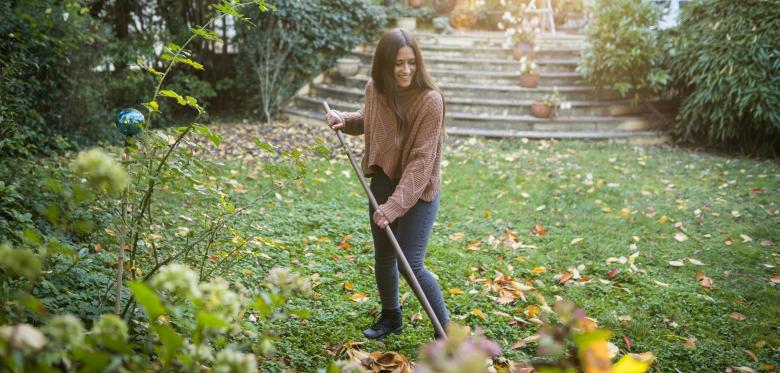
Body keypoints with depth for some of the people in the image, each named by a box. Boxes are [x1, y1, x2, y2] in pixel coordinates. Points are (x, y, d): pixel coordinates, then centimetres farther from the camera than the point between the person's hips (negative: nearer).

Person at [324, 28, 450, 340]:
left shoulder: (429, 100, -22)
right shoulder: (374, 89, -4)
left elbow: (421, 161, -25)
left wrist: (395, 205, -29)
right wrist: (345, 120, -2)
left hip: (418, 191, -6)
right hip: (383, 182, 6)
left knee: (411, 265, -9)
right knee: (383, 256, 17)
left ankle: (446, 330, 10)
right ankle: (391, 317, 40)